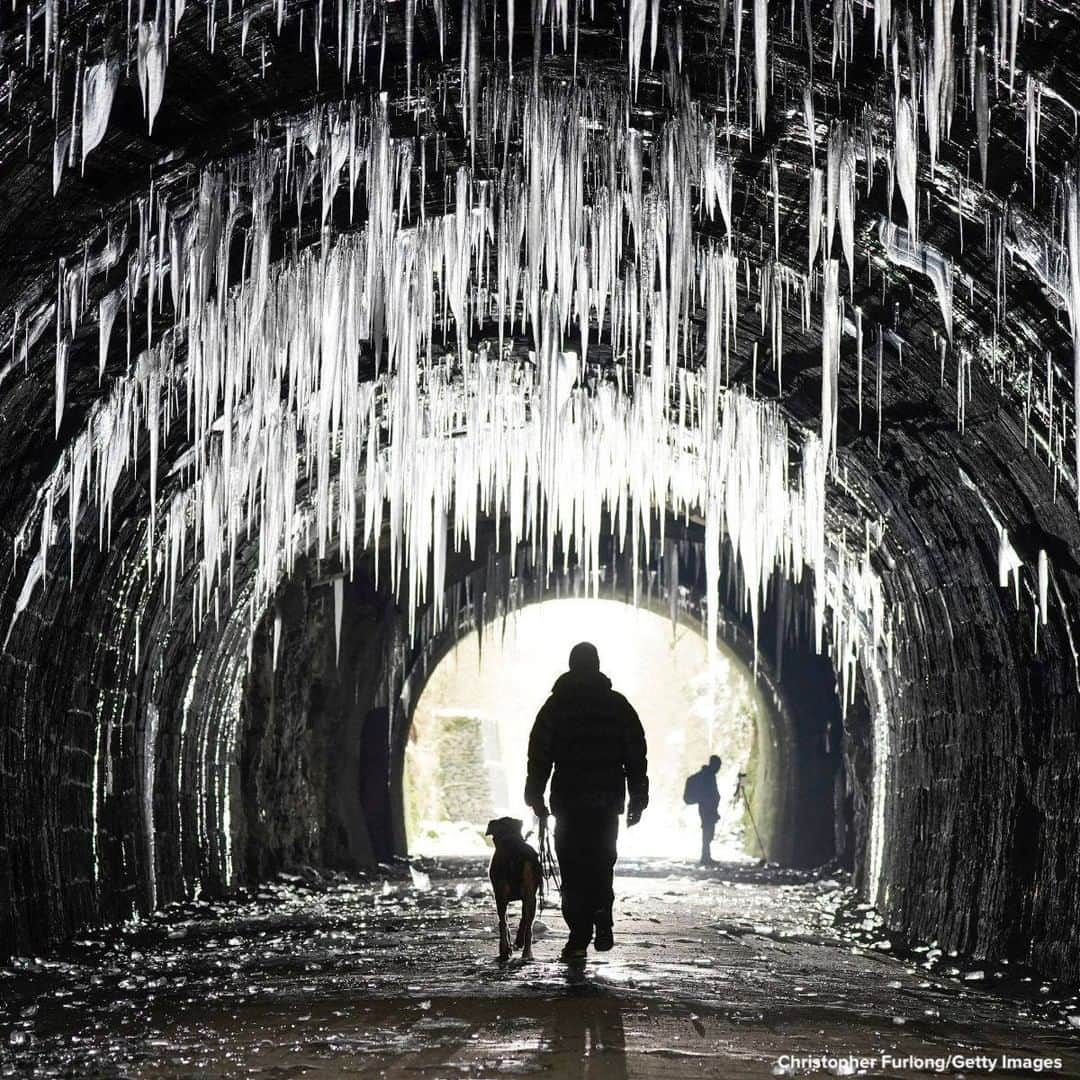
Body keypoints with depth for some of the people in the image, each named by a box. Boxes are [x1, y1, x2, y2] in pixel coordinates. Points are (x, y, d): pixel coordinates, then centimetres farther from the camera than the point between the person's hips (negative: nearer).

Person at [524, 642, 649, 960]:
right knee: (602, 863, 16)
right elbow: (637, 755, 4)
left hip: (568, 801, -1)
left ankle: (580, 935, -5)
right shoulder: (618, 705, 6)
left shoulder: (556, 705, 2)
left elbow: (539, 755, -1)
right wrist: (638, 799, 8)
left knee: (573, 869, 2)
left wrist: (535, 797, 4)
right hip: (607, 801, 2)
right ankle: (603, 925, 0)